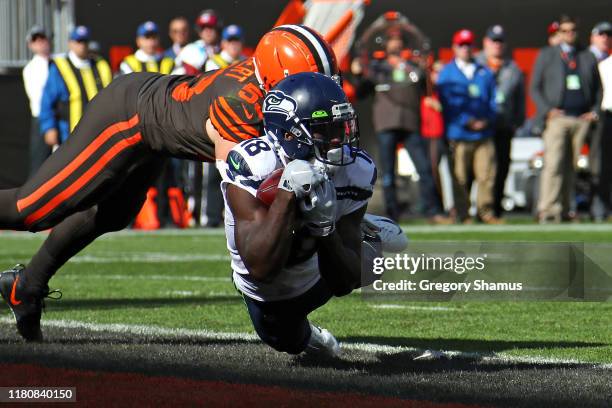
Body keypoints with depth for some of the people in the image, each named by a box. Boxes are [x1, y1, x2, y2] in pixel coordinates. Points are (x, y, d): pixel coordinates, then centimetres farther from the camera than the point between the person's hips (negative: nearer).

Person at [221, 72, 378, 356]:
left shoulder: (356, 172, -29)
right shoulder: (251, 166, -40)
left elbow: (344, 284, -26)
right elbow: (260, 268, -47)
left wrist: (325, 228, -45)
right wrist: (288, 194, -54)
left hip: (315, 277, 3)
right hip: (264, 290, -3)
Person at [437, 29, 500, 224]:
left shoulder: (485, 72, 17)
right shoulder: (447, 73, 7)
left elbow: (493, 99, 15)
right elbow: (448, 103, -1)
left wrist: (487, 120, -3)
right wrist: (468, 122, -11)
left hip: (484, 133, 2)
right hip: (459, 133, -2)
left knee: (486, 175, -4)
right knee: (460, 178, -3)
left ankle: (486, 211, 2)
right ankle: (462, 215, 2)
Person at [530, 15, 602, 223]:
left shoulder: (588, 57, 15)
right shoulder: (546, 55, 9)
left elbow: (597, 88, 21)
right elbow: (535, 88, 6)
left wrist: (594, 111, 5)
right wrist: (547, 111, -8)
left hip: (581, 119, 3)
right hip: (557, 118, -3)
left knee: (570, 167, 3)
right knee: (553, 165, -14)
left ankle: (564, 211, 7)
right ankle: (547, 211, -18)